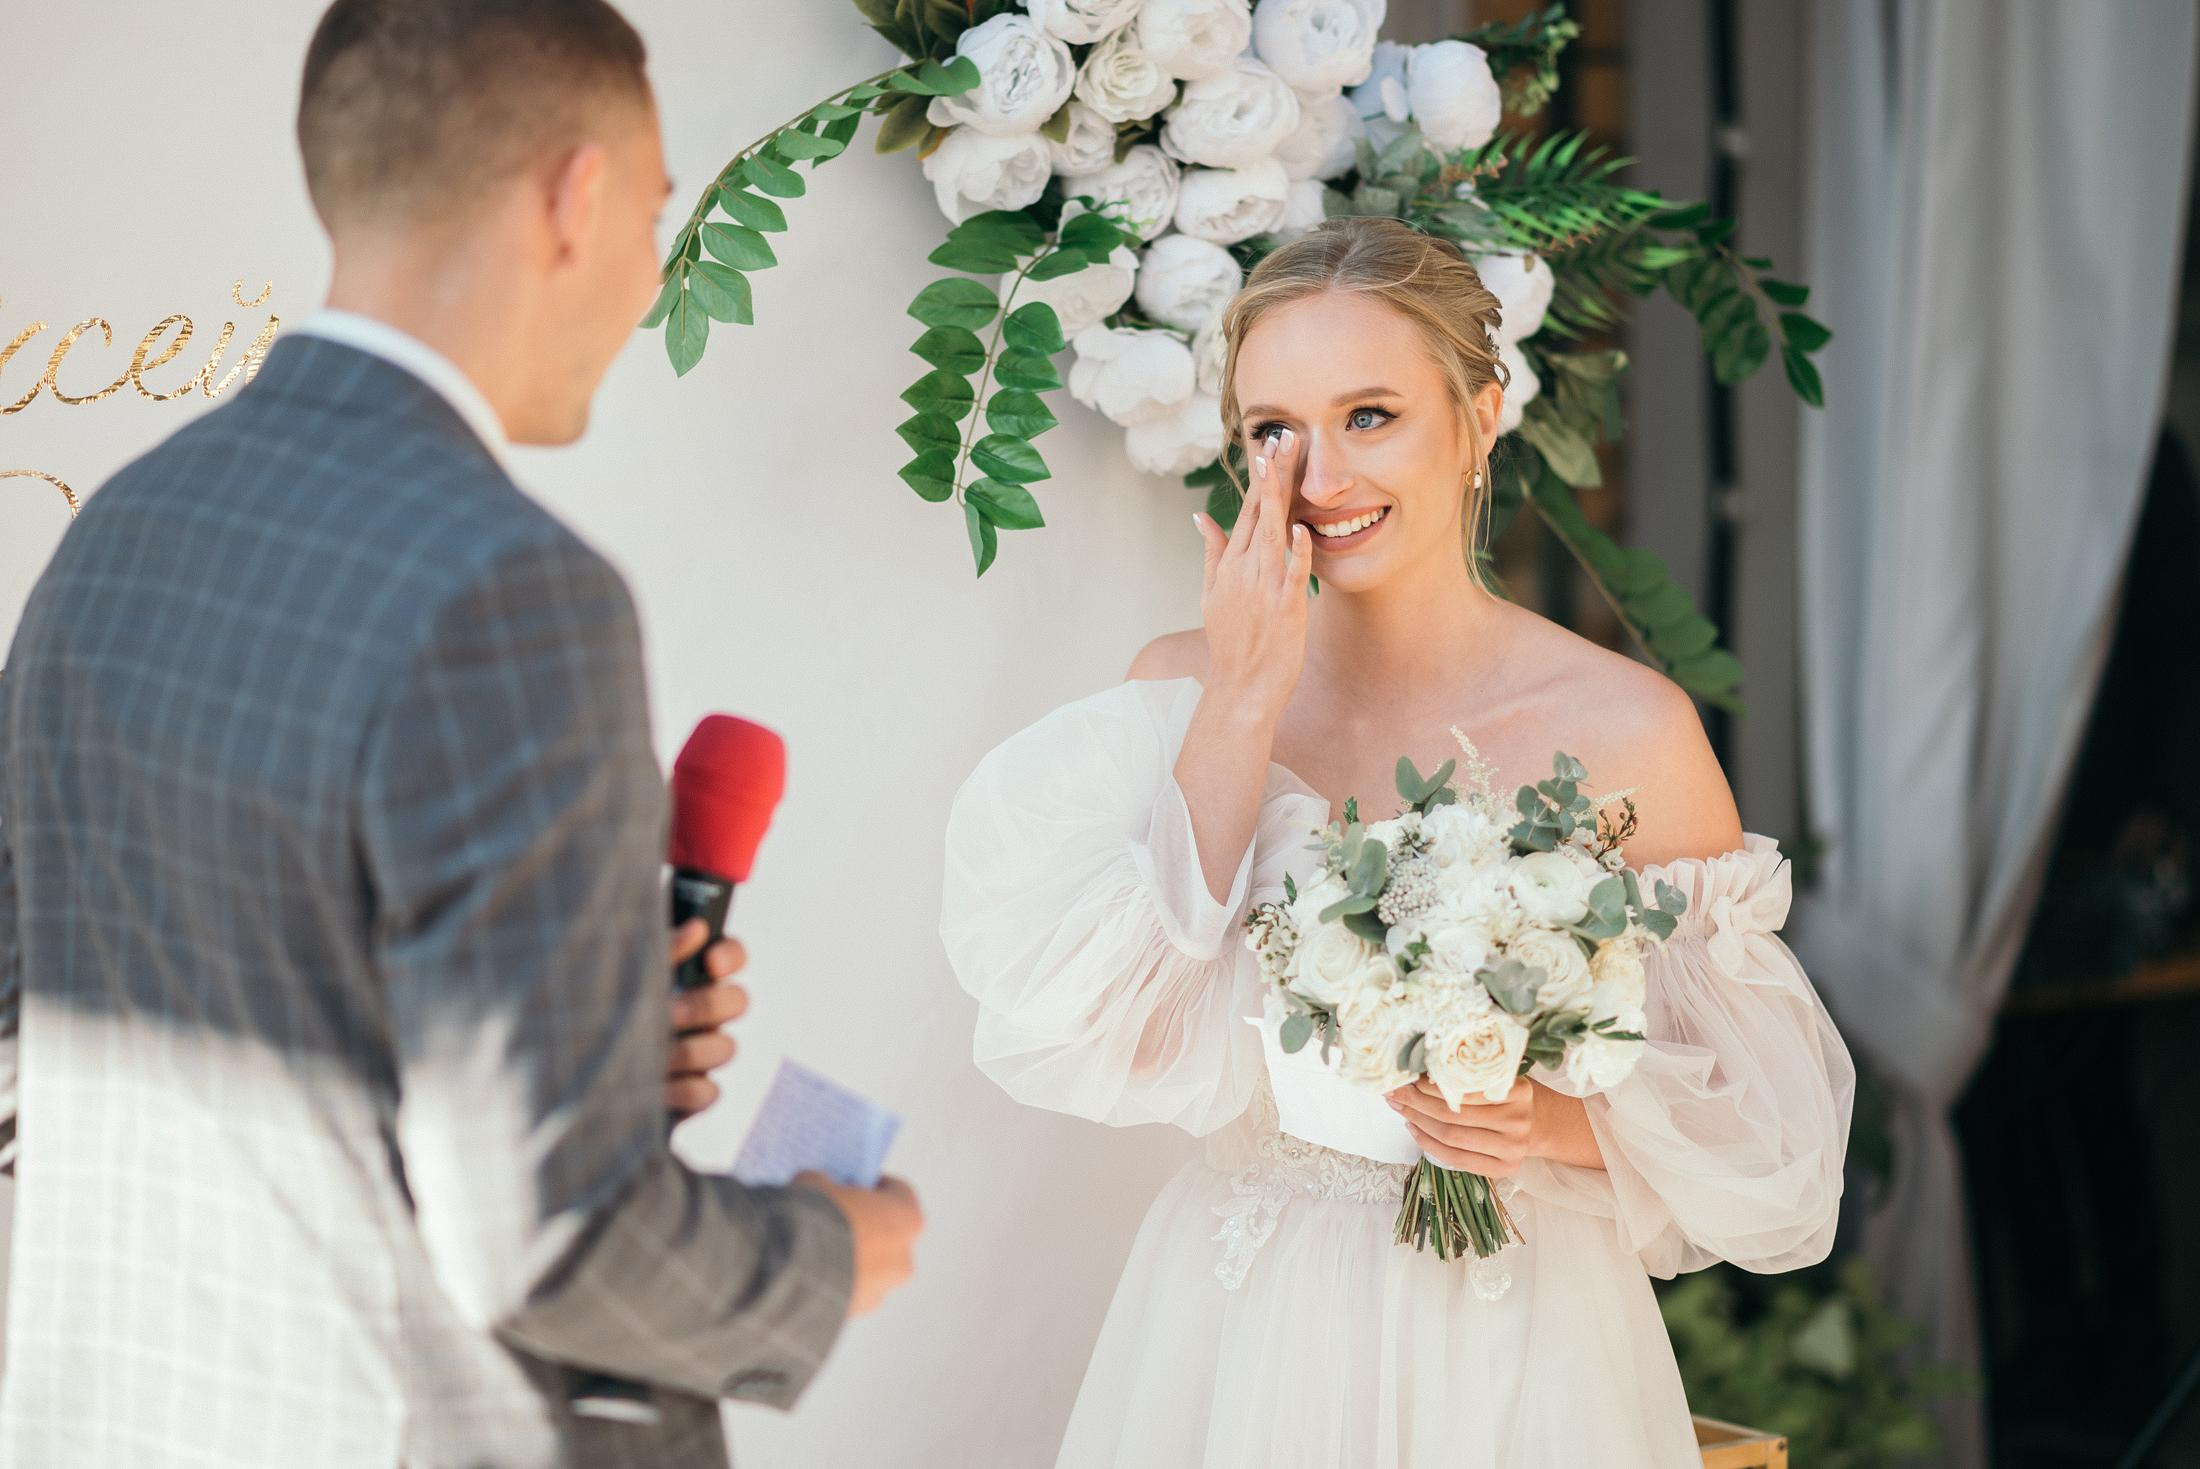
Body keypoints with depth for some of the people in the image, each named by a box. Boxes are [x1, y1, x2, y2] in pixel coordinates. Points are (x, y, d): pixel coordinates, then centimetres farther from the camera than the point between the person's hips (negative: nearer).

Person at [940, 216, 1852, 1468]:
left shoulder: (1625, 730, -12)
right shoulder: (1180, 687, -2)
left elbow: (1757, 1110, -4)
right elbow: (1113, 1039, -14)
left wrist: (1567, 1121, -22)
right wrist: (1242, 706, -15)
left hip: (1512, 1356, -2)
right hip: (1234, 1343, 2)